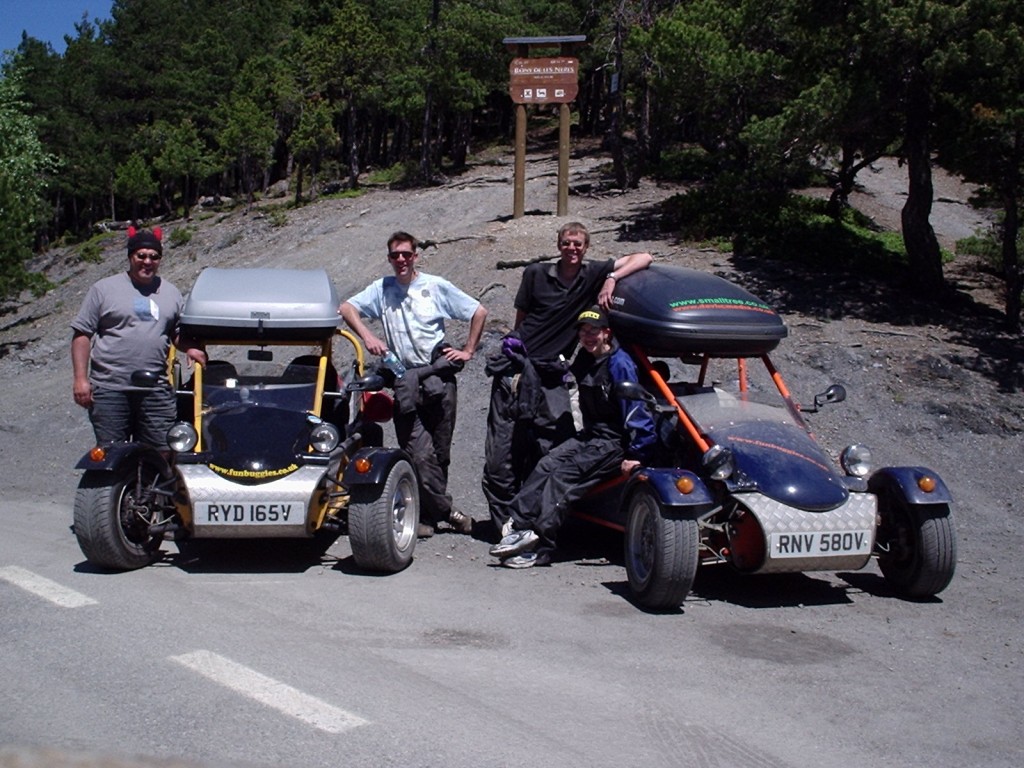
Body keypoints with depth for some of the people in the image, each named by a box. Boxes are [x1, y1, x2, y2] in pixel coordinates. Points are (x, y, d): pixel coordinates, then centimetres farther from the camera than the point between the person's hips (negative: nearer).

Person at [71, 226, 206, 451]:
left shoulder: (171, 293, 14)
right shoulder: (104, 289, 3)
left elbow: (178, 332, 24)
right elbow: (82, 334, 2)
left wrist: (190, 348, 1)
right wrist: (80, 378, -5)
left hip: (156, 390, 3)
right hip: (110, 388, -3)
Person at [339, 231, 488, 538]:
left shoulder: (435, 286, 7)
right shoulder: (381, 289, 12)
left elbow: (479, 312, 10)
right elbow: (346, 308, 2)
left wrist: (467, 351, 4)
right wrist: (367, 337, -13)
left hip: (439, 377, 0)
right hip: (405, 382, 0)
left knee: (440, 452, 4)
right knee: (420, 454, -9)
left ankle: (428, 513, 15)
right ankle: (446, 509, 2)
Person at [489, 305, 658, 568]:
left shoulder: (619, 364, -15)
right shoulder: (584, 359, 10)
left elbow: (635, 410, -18)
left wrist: (636, 454, -19)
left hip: (613, 442, -8)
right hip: (588, 436, 8)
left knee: (563, 477, -22)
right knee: (546, 465, -13)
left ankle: (540, 547, -24)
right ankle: (522, 527, -21)